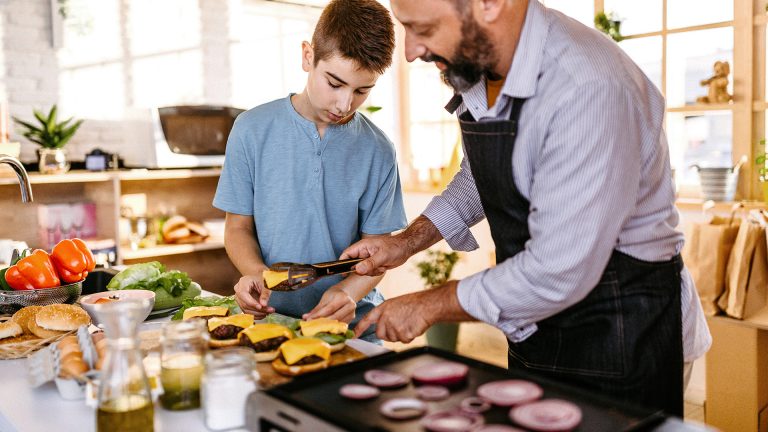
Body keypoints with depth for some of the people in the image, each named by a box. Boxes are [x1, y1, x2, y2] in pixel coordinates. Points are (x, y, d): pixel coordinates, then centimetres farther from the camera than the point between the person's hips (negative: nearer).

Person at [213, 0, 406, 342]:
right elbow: (239, 226, 6)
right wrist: (255, 272, -15)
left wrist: (349, 291, -18)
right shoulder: (253, 130, 0)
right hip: (270, 317, 1)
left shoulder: (377, 151, 0)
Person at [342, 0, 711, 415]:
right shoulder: (476, 65, -3)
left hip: (619, 330, -7)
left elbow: (558, 275, -29)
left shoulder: (590, 89, -30)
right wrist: (408, 242, 2)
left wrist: (430, 305, -17)